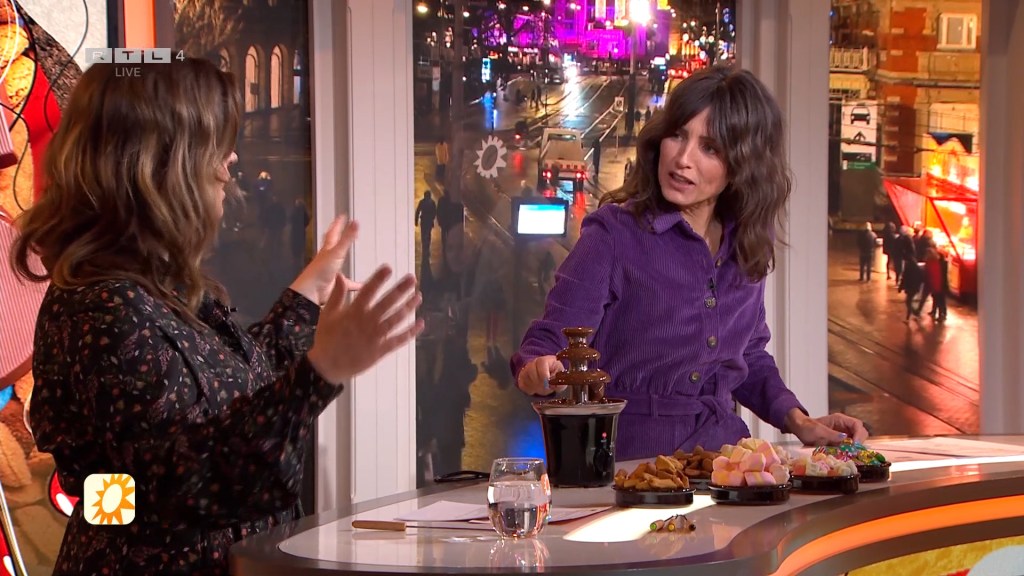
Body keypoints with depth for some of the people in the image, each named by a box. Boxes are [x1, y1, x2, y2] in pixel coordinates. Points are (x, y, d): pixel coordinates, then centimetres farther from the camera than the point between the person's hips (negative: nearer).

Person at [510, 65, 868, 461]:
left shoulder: (746, 243, 11)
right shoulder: (615, 232, -5)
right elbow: (551, 340, -9)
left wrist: (798, 422, 10)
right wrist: (536, 372, -31)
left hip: (721, 454, 4)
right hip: (630, 455, -4)